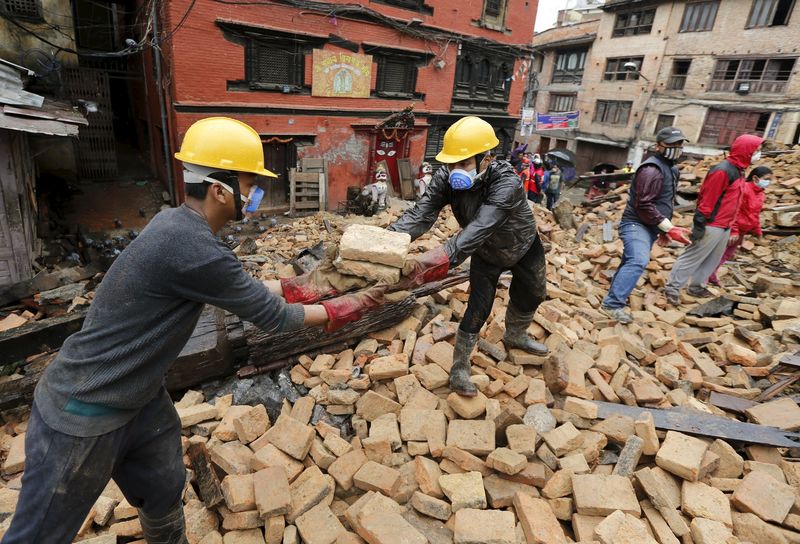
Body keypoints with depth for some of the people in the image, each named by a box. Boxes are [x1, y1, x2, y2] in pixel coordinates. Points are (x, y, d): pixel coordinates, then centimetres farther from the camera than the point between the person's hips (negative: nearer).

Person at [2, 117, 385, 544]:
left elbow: (235, 285, 11)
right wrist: (339, 310, -8)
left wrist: (285, 287, 5)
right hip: (81, 416, -8)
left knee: (165, 498, 21)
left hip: (140, 400, 8)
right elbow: (271, 316, -21)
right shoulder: (190, 246, -31)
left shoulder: (177, 223, -3)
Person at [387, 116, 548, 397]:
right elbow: (421, 213, -39)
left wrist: (434, 259, -68)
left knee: (531, 296, 20)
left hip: (524, 248, 0)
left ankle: (515, 337, 51)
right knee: (478, 308, -7)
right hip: (487, 255, 1)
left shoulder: (506, 183, -42)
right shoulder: (446, 178, -29)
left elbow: (477, 231, -55)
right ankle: (459, 368, 12)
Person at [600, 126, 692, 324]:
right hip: (636, 224, -11)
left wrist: (664, 230, 24)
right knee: (638, 261, -27)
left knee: (631, 262, 17)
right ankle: (612, 304, -28)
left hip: (649, 227, 11)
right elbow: (644, 206, -23)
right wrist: (669, 228, -22)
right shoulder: (652, 169, -16)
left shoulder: (669, 167, 19)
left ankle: (617, 294, 31)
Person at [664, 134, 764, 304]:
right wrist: (699, 225, -21)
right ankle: (672, 288, 3)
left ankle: (696, 287, 26)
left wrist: (730, 225, 24)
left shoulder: (738, 170, 13)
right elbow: (707, 200, -20)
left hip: (724, 227, 10)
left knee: (712, 260, 15)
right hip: (711, 226, -10)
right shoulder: (723, 170, -17)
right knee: (692, 258, -4)